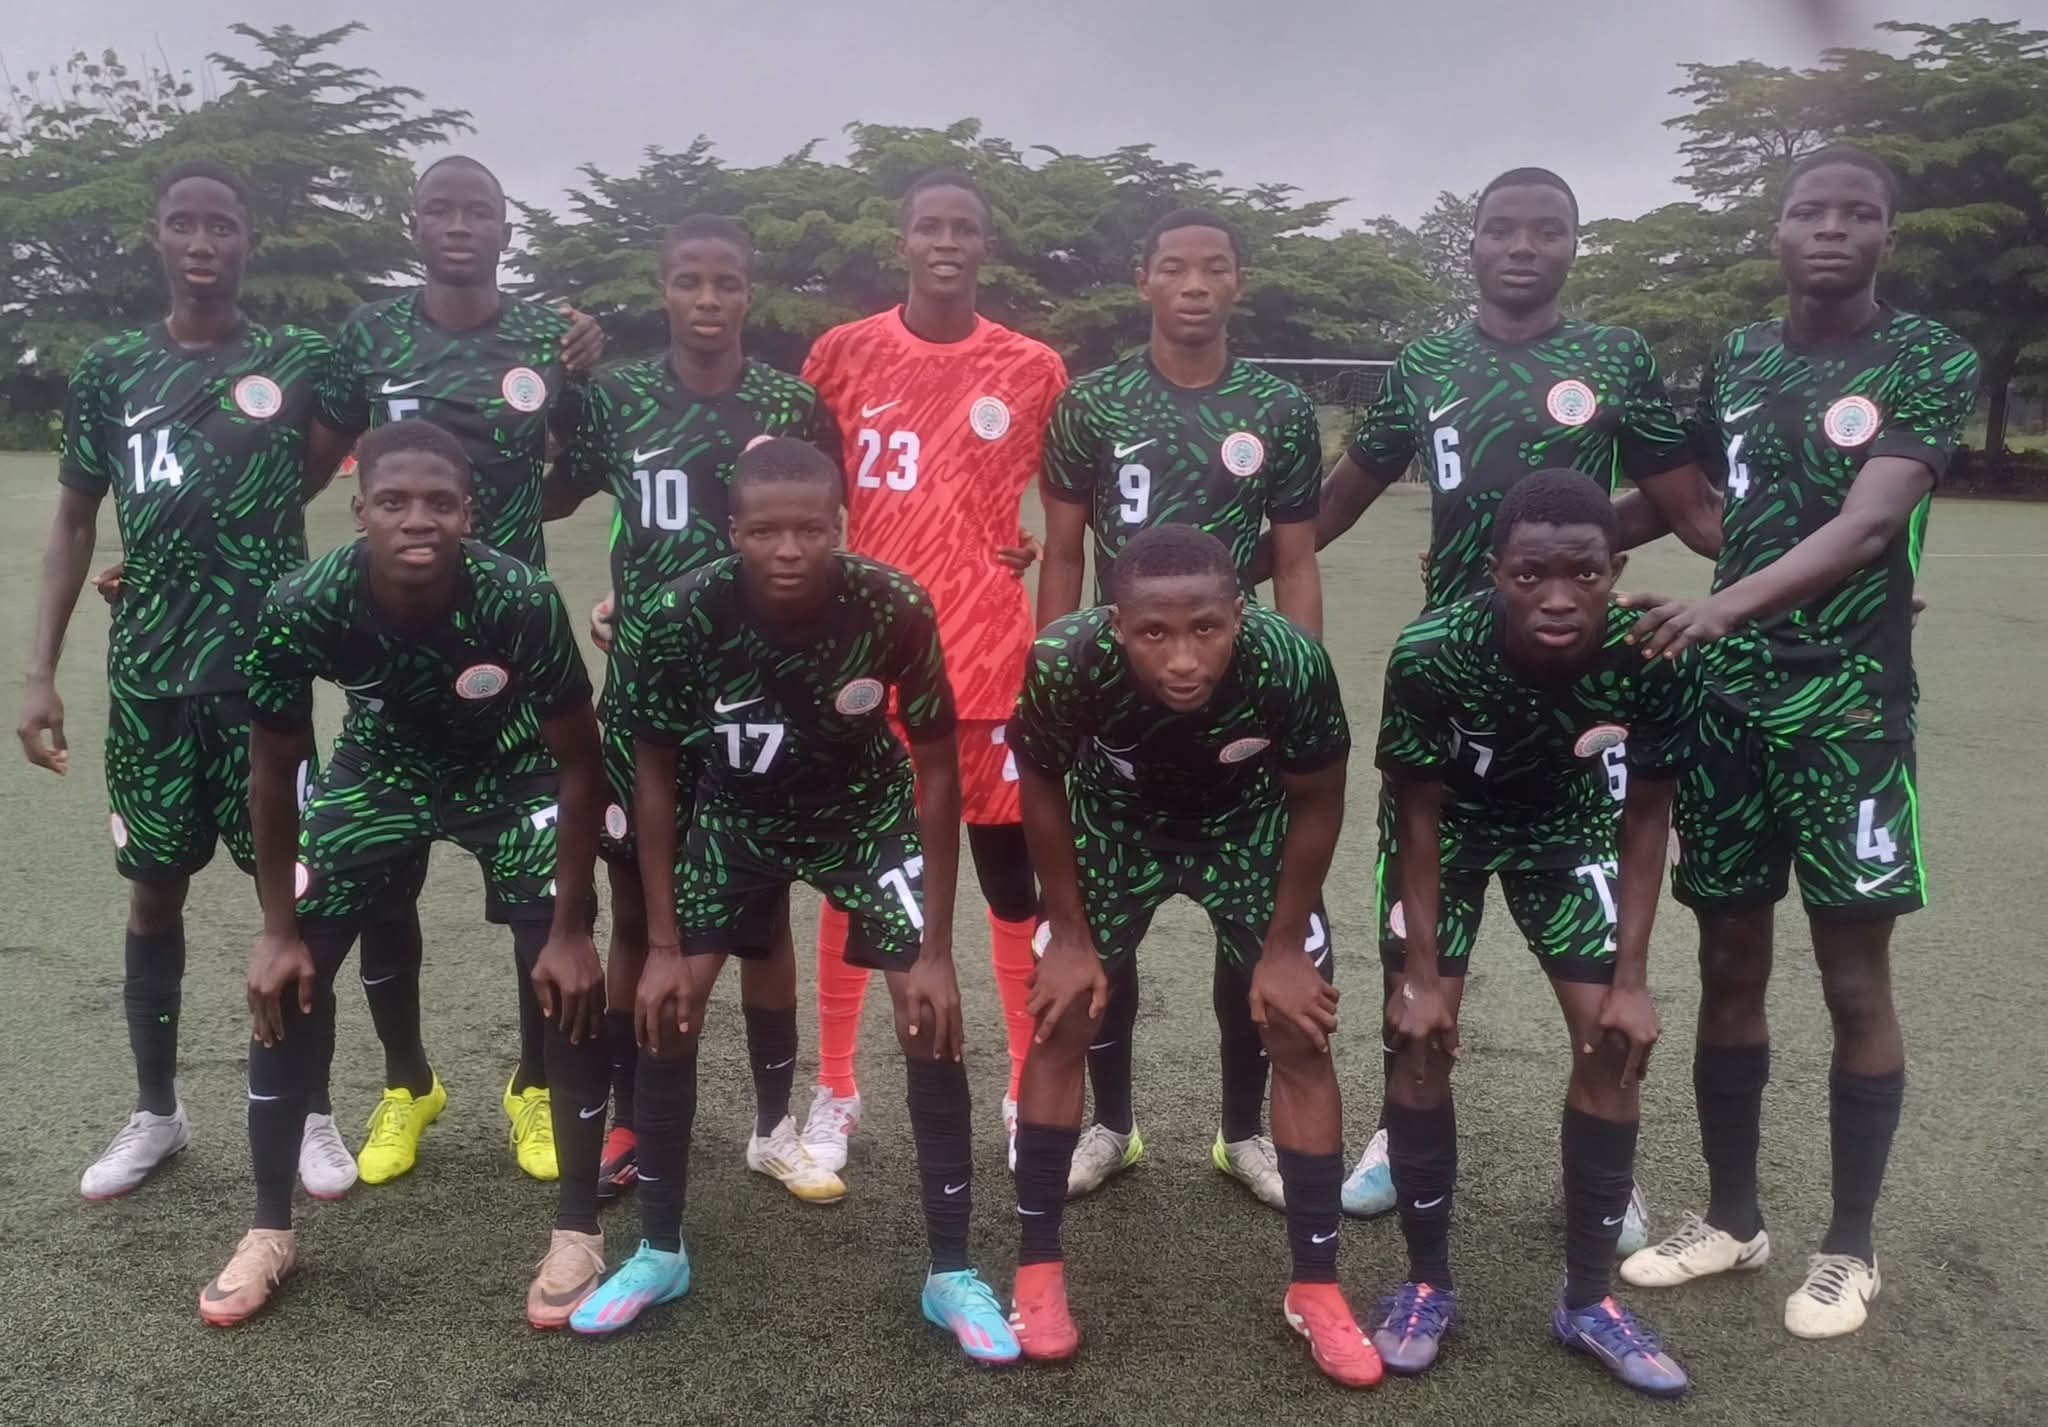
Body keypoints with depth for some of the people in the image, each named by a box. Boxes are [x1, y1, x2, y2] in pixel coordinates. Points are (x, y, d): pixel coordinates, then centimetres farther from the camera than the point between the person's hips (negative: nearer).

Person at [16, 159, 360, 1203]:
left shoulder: (296, 361, 1)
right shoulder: (109, 367, 6)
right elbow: (75, 522, 9)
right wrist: (40, 673, 3)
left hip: (265, 669, -2)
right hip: (145, 676, 2)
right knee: (155, 887, 10)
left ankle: (313, 1114, 16)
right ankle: (156, 1111, 25)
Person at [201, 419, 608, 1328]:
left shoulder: (520, 601, -35)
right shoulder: (301, 608, -30)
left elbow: (580, 763, -22)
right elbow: (272, 768, -12)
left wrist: (571, 931, -20)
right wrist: (278, 930, -8)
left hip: (512, 771, -2)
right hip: (381, 764, 2)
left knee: (569, 981, -14)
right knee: (287, 978, -3)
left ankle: (578, 1232, 4)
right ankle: (270, 1231, 15)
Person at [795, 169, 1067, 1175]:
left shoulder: (1033, 370, 2)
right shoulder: (842, 355, 3)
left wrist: (1041, 550, -4)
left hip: (990, 659, 0)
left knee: (1011, 873, 5)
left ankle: (1032, 1091, 18)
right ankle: (834, 1089, 21)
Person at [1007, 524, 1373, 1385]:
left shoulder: (1291, 663, -38)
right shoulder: (1066, 662, -37)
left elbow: (1315, 803, -17)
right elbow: (1042, 784, -14)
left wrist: (1286, 945, -9)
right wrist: (1070, 935, -8)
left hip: (1246, 824, 0)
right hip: (1116, 819, 0)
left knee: (1300, 1034, -3)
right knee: (1061, 1022, -3)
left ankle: (1316, 1289, 12)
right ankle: (1037, 1271, 13)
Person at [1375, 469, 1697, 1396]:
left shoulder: (1657, 661, -31)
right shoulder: (1432, 654, -36)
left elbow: (1646, 817, -15)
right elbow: (1419, 816, -21)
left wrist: (1631, 980, -15)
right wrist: (1421, 975, -19)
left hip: (1566, 826, 2)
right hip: (1453, 824, -1)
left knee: (1614, 1041, -5)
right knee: (1419, 1036, -9)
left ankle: (1589, 1299, 13)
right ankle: (1427, 1283, 10)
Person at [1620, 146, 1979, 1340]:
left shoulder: (1932, 363, -4)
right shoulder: (1736, 360, 10)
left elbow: (1865, 527, -19)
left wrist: (1719, 609, -33)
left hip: (1850, 709, -4)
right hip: (1726, 702, 4)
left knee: (1855, 979, 3)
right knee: (1730, 967, 9)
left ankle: (1851, 1245, 19)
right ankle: (1733, 1216, 25)